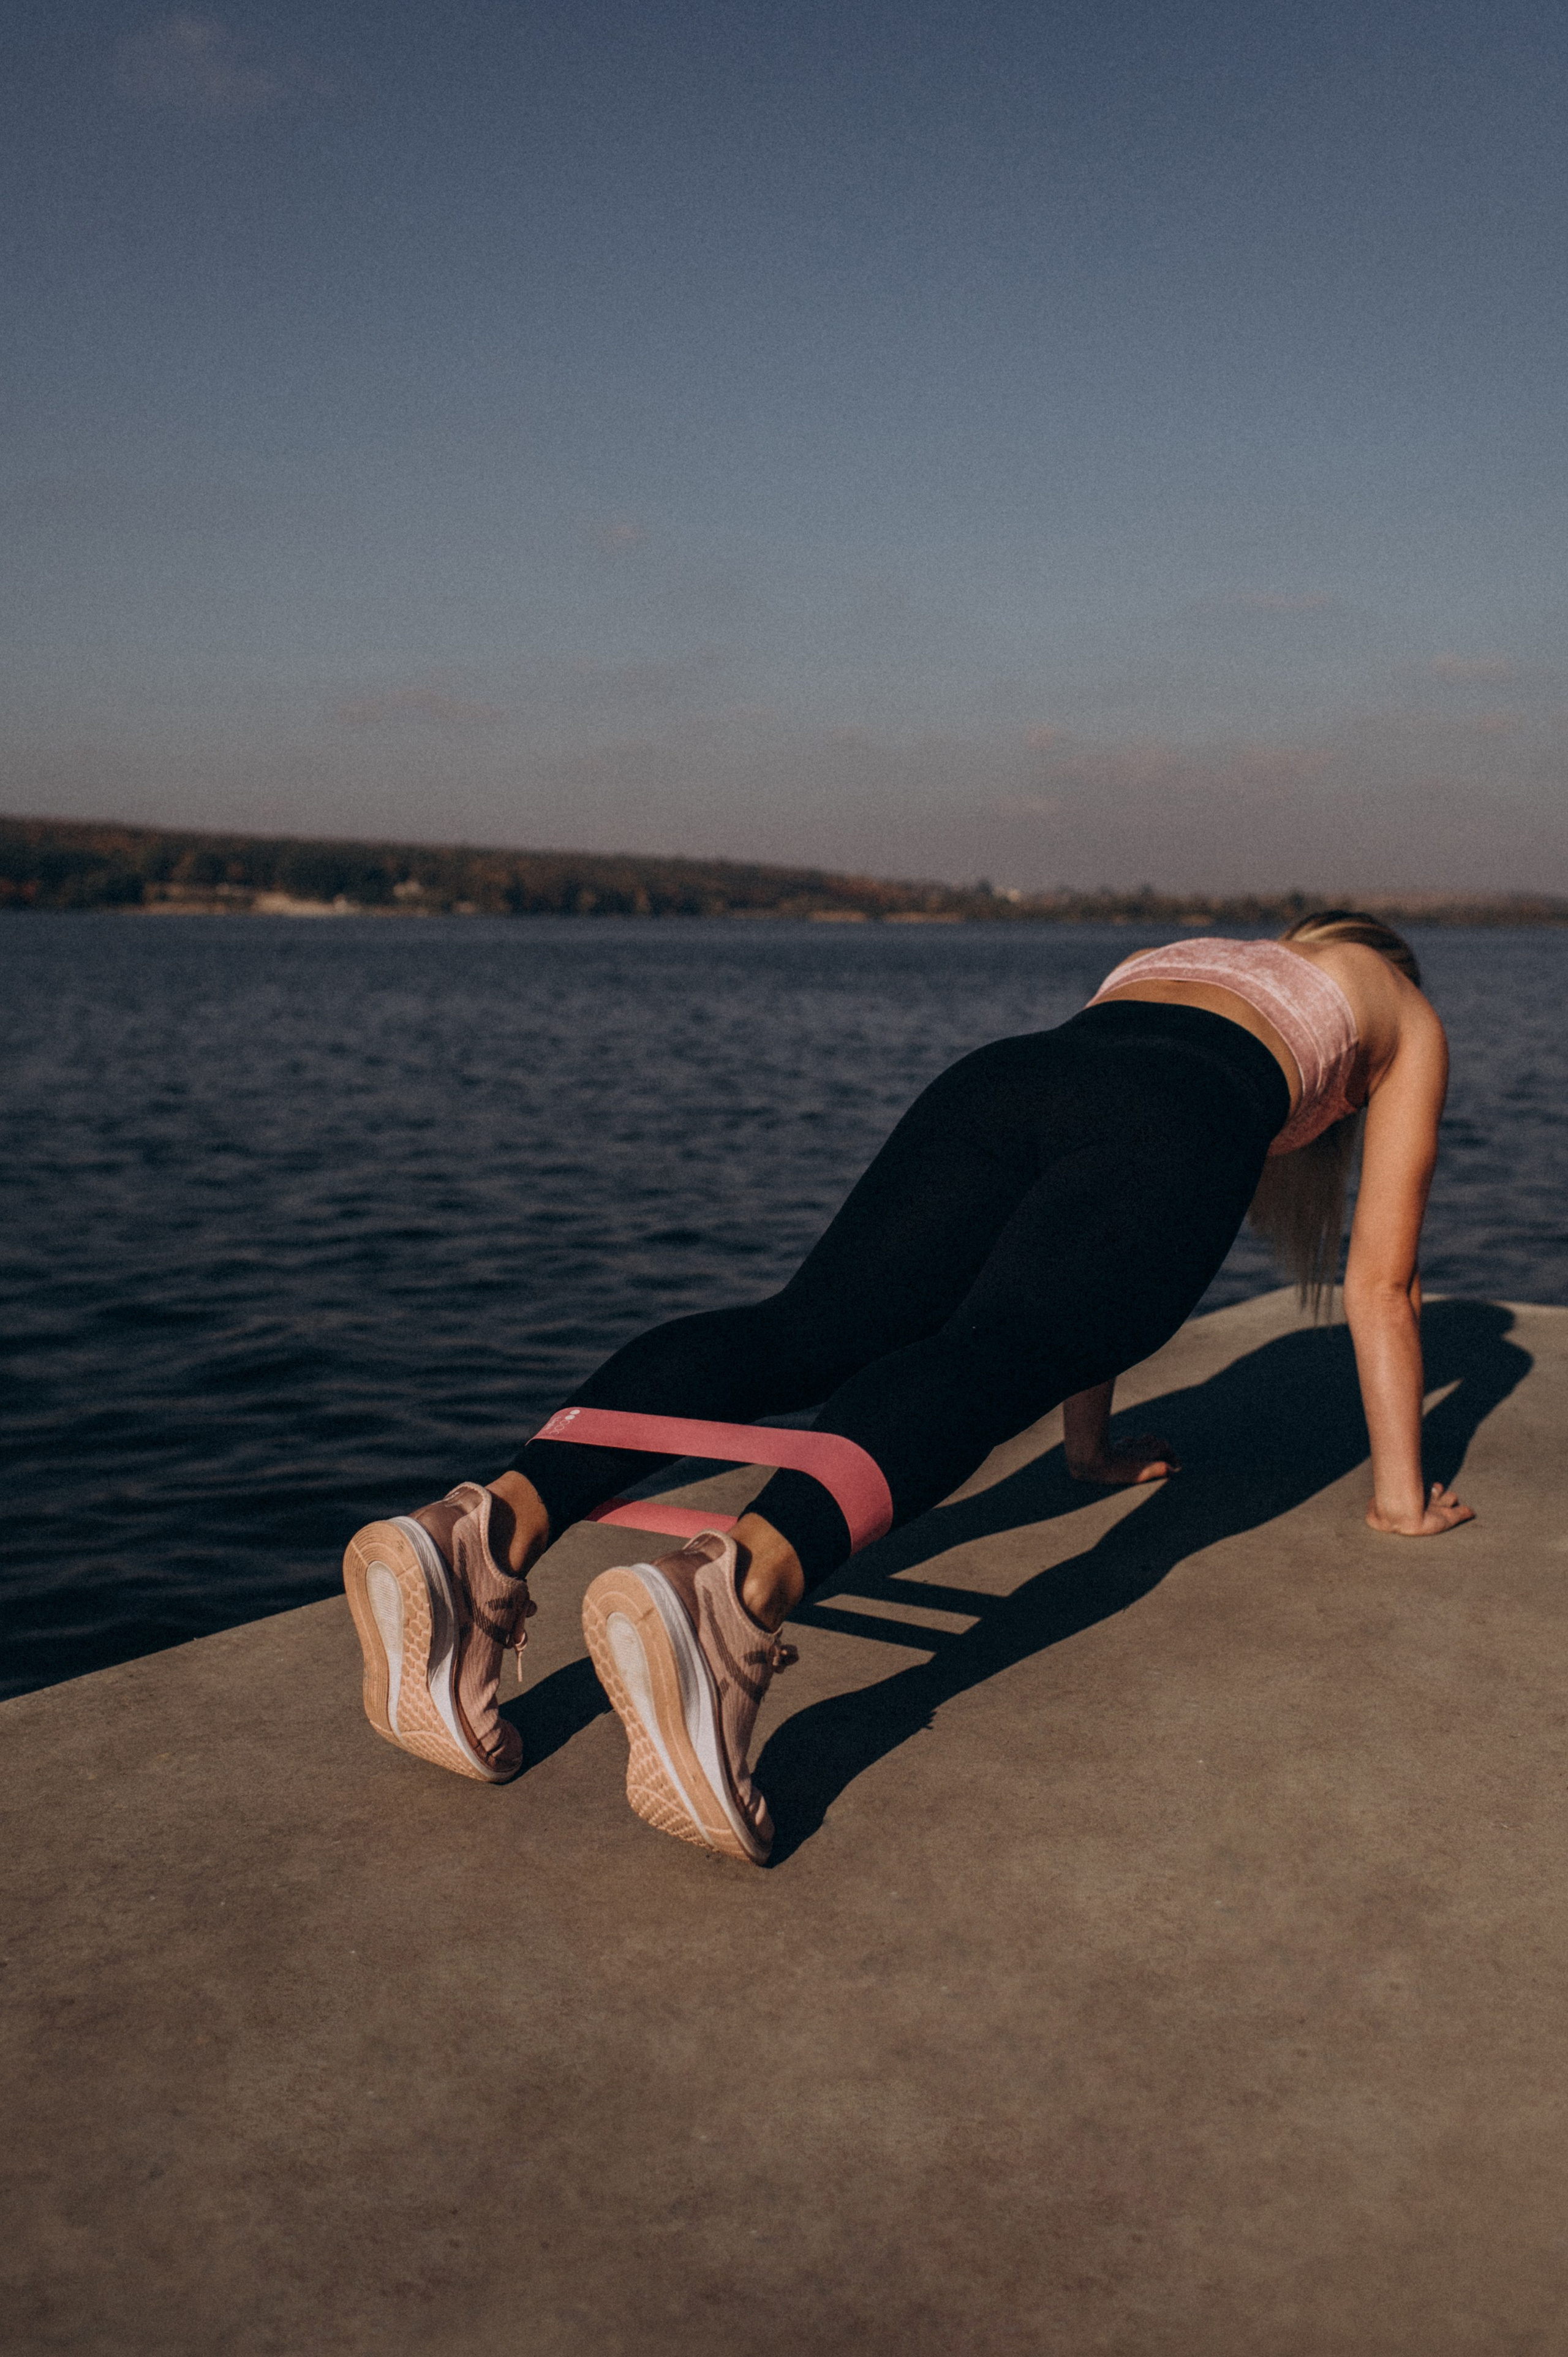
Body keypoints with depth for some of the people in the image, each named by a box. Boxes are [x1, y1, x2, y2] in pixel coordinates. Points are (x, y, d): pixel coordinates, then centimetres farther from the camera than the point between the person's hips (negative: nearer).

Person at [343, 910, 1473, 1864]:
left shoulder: (1161, 962, 49)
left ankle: (494, 1534, -39)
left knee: (802, 1334, -14)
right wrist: (1401, 1493, 42)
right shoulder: (1409, 1017, 38)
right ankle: (736, 1590, -58)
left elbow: (1087, 1251, 49)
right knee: (979, 1364, -28)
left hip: (1002, 1076, 5)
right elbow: (1382, 1281, 34)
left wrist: (1093, 1445, 56)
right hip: (1179, 1118, -4)